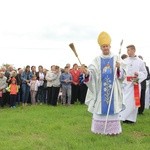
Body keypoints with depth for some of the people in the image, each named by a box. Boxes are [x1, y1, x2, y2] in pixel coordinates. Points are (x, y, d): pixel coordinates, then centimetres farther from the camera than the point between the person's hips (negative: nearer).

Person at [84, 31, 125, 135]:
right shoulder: (97, 60, 4)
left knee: (112, 107, 1)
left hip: (112, 87, 0)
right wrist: (87, 73, -31)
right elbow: (92, 72, -9)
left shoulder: (115, 58, 5)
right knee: (100, 107, 2)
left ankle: (113, 129, 8)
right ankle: (100, 128, 11)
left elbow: (121, 74, 1)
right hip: (101, 88, 0)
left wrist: (118, 68, -21)